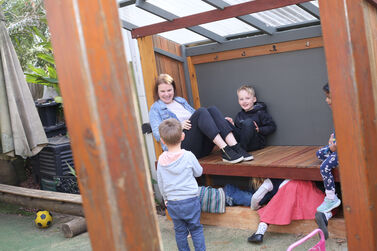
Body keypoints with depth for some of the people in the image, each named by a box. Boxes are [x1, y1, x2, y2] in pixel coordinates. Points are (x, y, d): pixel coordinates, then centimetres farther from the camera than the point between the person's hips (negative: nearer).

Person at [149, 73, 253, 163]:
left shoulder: (181, 101, 28)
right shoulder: (156, 108, 10)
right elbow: (158, 135, -2)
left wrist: (219, 120, 12)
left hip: (203, 146, 6)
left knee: (212, 109, -18)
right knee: (201, 111, -25)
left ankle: (235, 148, -34)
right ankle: (225, 151, -40)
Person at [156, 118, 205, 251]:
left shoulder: (161, 160, -6)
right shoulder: (188, 156, -14)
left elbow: (160, 183, 4)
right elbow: (198, 172, 2)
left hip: (172, 203, 2)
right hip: (190, 200, -2)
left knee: (180, 231, 15)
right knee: (196, 229, 11)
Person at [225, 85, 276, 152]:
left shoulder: (260, 113, 0)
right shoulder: (239, 115, 15)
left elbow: (272, 127, -3)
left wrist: (259, 130, -16)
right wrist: (233, 126, -1)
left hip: (256, 143, -4)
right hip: (239, 141, 5)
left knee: (248, 122, -31)